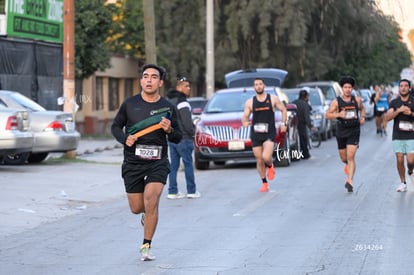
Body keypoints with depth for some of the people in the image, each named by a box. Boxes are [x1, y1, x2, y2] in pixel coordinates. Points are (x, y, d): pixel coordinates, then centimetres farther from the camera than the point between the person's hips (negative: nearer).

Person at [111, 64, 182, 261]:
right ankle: (148, 212, 44)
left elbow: (177, 138, 9)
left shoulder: (168, 107, 1)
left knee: (151, 201, -18)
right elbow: (115, 126, 12)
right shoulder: (129, 104, 1)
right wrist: (124, 139, -8)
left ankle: (146, 246, -3)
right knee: (136, 208, 6)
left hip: (158, 161, -1)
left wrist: (169, 130, -14)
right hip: (133, 161, 1)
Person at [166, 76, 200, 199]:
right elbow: (187, 121, -20)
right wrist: (192, 132, -7)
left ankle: (172, 191, 8)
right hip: (183, 138, -8)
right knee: (188, 164, 0)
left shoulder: (169, 101, 14)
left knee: (173, 165, 9)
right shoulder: (182, 102, -15)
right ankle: (191, 191, 3)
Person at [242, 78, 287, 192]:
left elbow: (283, 110, 12)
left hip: (269, 134, -2)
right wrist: (244, 122, -19)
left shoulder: (273, 99, 2)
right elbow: (245, 116, 5)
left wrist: (283, 124, 2)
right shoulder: (250, 102, 4)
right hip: (255, 134, 2)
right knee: (259, 161, 5)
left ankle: (270, 166, 15)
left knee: (266, 157, -22)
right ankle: (264, 183, 23)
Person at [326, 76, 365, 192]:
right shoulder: (336, 101, -2)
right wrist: (338, 114, -20)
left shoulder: (357, 99, 3)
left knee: (351, 157, -14)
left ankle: (349, 181, -17)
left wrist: (362, 117, 3)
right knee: (343, 158, 13)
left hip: (354, 131, -1)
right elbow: (328, 115, -3)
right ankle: (348, 164, 50)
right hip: (341, 132, 1)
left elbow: (362, 109, 22)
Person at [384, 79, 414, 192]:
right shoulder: (394, 102, 6)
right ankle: (403, 183, 11)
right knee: (399, 160, -2)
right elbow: (387, 117, -5)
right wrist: (398, 111, -19)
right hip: (397, 136, 1)